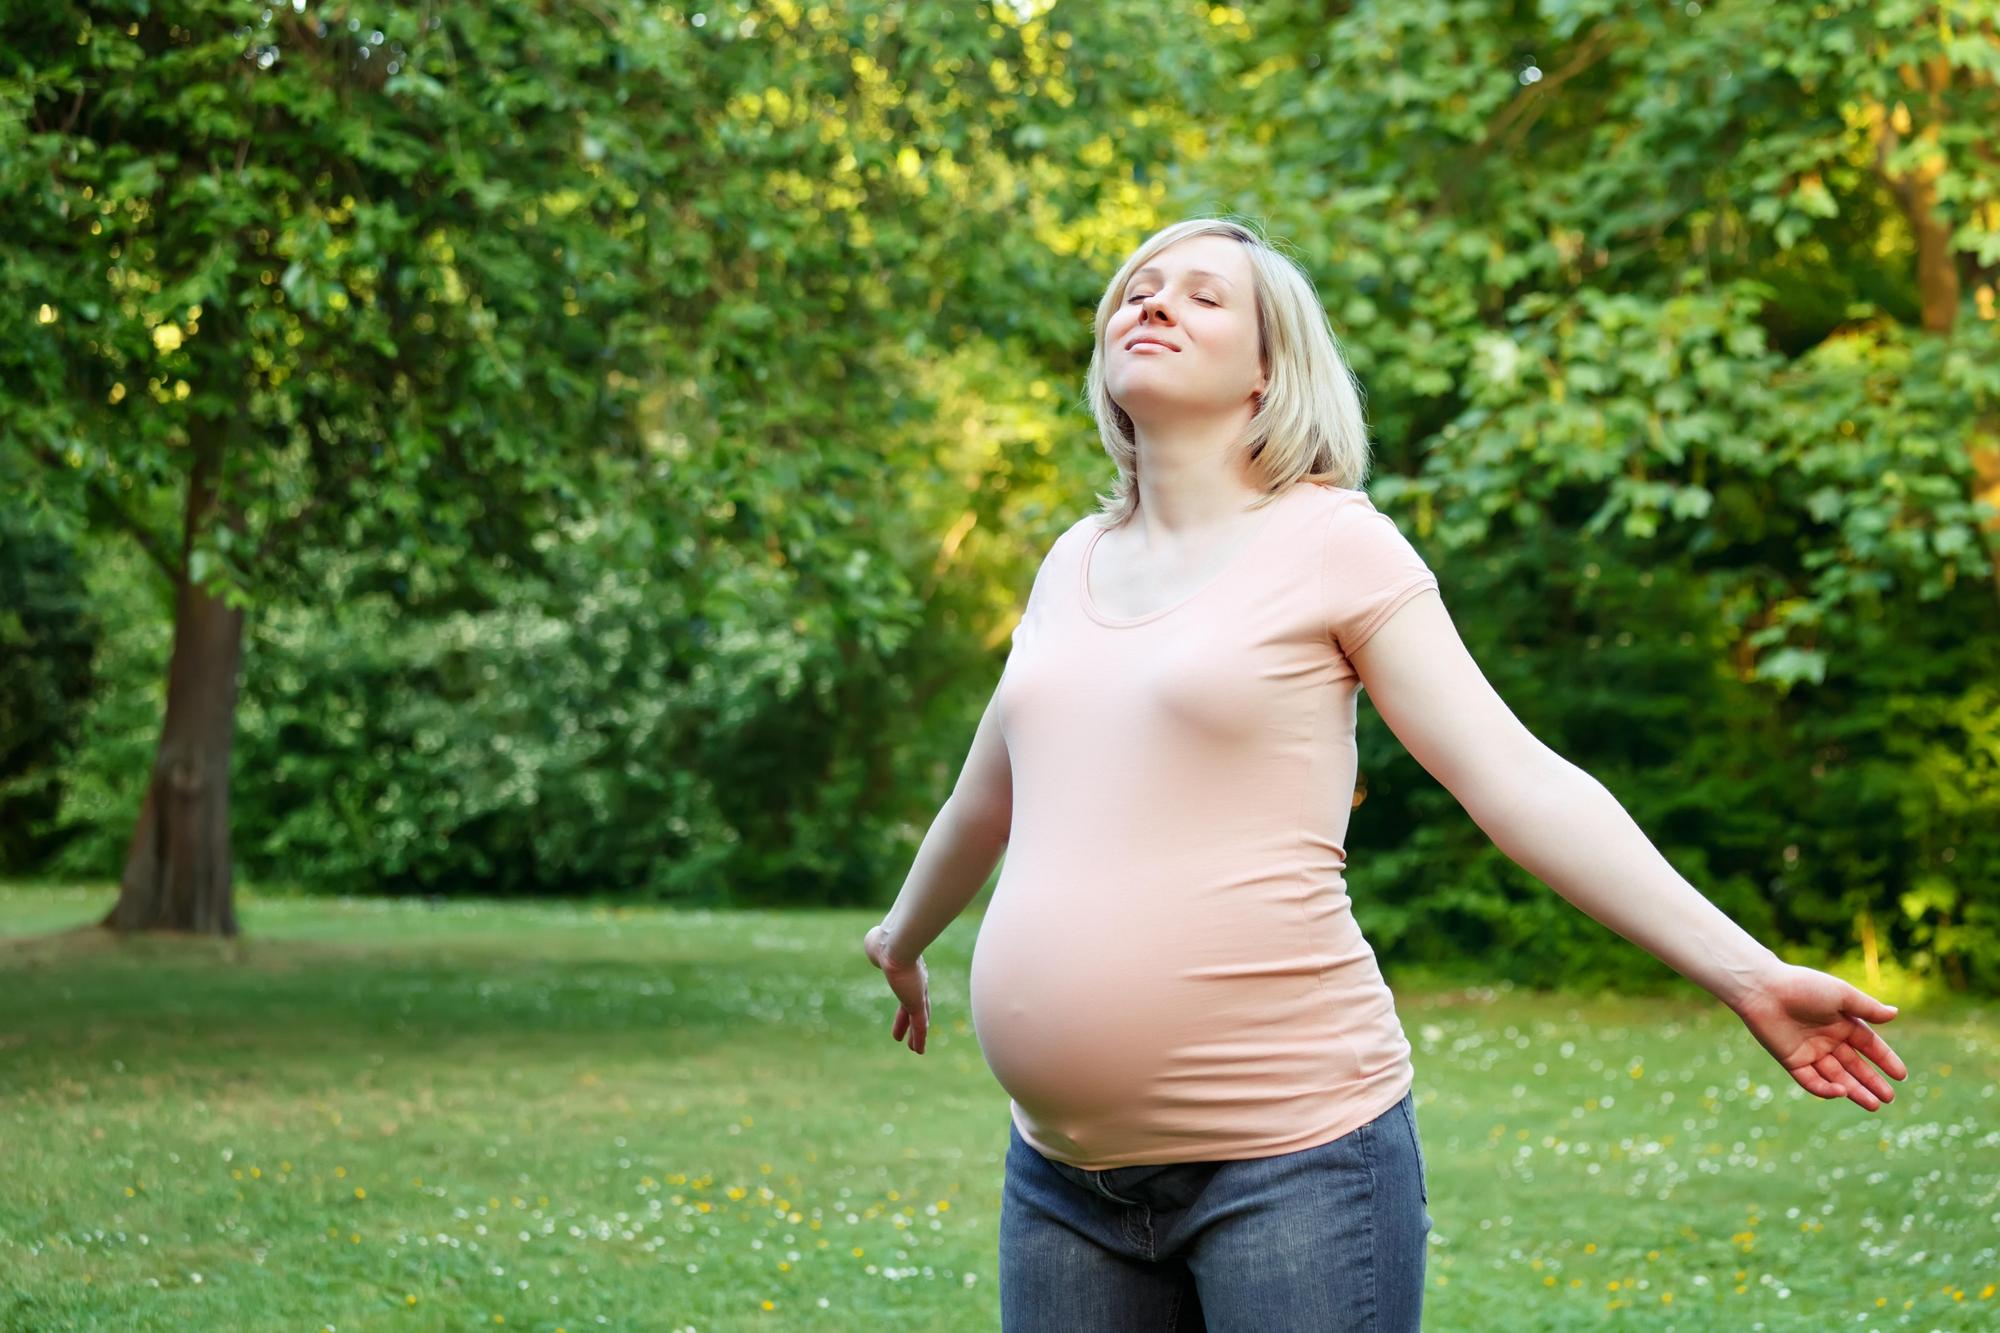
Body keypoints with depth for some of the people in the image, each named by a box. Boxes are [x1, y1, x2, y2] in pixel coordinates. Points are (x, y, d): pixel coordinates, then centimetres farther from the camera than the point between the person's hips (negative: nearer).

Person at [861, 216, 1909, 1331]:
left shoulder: (1329, 541, -2)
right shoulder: (1075, 563, 13)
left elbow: (1518, 781, -8)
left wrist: (1750, 974, -15)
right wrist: (905, 939, 43)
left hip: (1292, 1154, -5)